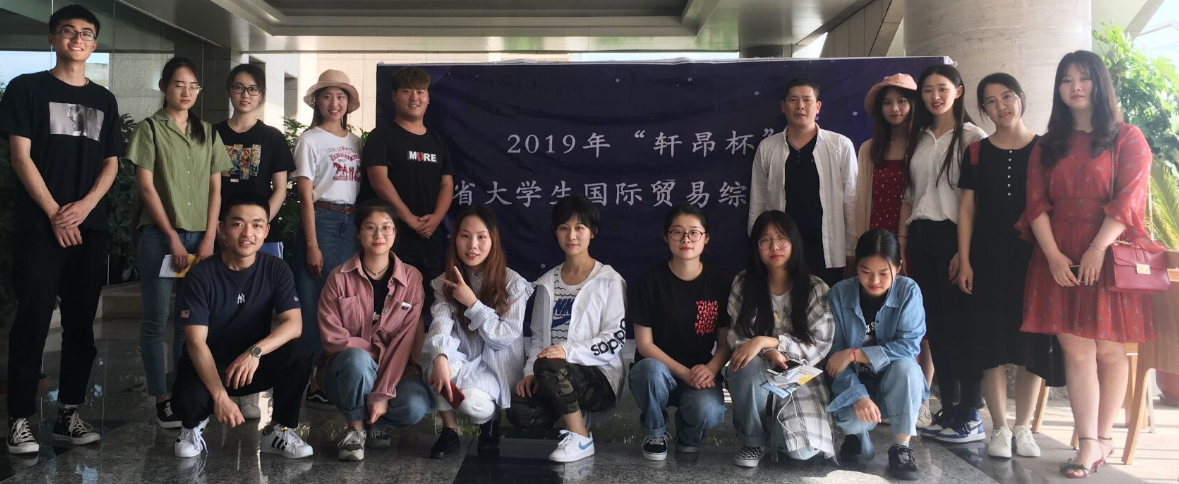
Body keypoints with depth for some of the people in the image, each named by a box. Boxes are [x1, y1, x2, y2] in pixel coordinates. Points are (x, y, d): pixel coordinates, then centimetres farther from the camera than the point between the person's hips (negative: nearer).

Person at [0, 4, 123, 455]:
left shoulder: (104, 100, 15)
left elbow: (111, 163, 11)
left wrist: (85, 206, -6)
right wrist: (54, 214, -9)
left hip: (90, 227, 4)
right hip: (40, 226, -4)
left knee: (81, 324, 5)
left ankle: (69, 413, 13)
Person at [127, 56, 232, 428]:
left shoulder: (207, 133, 13)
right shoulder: (149, 129, 2)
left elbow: (215, 189, 10)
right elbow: (146, 187, -4)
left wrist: (209, 238, -2)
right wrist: (173, 237, -9)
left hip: (200, 237, 4)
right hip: (160, 234, -3)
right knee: (156, 320, -2)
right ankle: (162, 401, 3)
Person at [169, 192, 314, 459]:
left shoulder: (276, 269, -8)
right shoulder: (202, 275, -16)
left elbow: (293, 323, -18)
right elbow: (196, 342, -22)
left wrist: (255, 352, -38)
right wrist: (220, 396, -34)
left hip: (255, 364, 2)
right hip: (207, 367, -2)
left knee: (299, 353, -27)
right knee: (189, 401, -34)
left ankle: (278, 431, -6)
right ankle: (195, 425, 6)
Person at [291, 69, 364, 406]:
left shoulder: (355, 141, 13)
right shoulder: (310, 140, -2)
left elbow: (361, 187, 12)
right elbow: (306, 195, -6)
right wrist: (312, 244, -12)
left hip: (351, 223, 5)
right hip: (321, 220, -5)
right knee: (317, 301, -3)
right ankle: (313, 381, 4)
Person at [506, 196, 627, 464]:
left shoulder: (609, 281, -3)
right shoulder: (547, 283, 13)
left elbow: (615, 338, -9)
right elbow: (538, 336, 13)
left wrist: (569, 351, -23)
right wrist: (529, 372, -5)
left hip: (600, 377, -5)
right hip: (556, 380, 5)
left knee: (548, 366, -35)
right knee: (519, 412, -25)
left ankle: (580, 438, -17)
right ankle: (575, 416, 4)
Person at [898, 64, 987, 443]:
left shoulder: (972, 138, -3)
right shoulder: (918, 140, 17)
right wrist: (902, 241, 10)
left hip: (953, 236, -6)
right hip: (921, 238, 6)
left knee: (960, 324, -6)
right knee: (935, 325, 8)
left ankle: (971, 416, 1)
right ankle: (948, 409, 16)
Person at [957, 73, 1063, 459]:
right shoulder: (976, 152, 5)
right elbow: (967, 208, 4)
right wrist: (964, 262, -2)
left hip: (1033, 259, 0)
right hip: (988, 261, 1)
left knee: (1031, 344, 3)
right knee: (991, 344, 1)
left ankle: (1023, 427, 17)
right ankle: (999, 428, 13)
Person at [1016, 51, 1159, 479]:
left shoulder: (1127, 138, 4)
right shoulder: (1047, 147, 13)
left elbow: (1128, 199, -7)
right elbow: (1036, 204, 4)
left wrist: (1098, 249, -18)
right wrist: (1053, 255, -10)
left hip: (1110, 255, -2)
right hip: (1059, 258, 2)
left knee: (1109, 349, 2)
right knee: (1076, 350, -4)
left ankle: (1104, 437, 14)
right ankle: (1089, 445, -3)